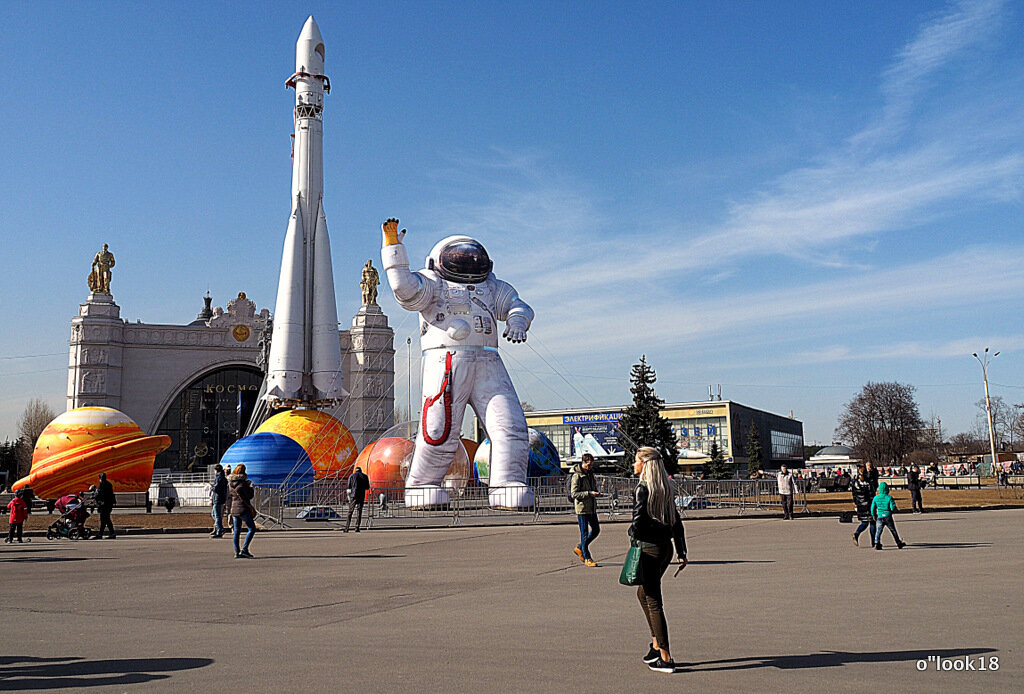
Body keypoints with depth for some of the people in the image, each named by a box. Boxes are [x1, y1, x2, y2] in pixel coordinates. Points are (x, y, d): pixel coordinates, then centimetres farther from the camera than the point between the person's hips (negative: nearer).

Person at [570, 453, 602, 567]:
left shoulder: (590, 473, 13)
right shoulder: (577, 476, -12)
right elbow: (574, 493, -17)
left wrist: (596, 493, 2)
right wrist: (589, 493, -24)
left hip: (592, 508, 8)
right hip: (582, 508, -8)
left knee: (596, 530, 12)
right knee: (584, 533, -1)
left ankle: (579, 548, 28)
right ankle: (587, 558, 8)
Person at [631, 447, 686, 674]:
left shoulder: (642, 489, -15)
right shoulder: (666, 488, 9)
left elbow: (638, 522, -21)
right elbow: (676, 522, 13)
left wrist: (631, 532, 2)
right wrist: (682, 552, 17)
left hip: (649, 548, -8)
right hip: (666, 547, 8)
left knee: (653, 601, -1)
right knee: (643, 593, 23)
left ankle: (665, 658, 3)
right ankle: (656, 642, 25)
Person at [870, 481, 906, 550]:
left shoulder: (876, 498, 1)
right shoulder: (889, 498, -7)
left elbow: (872, 508, 3)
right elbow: (893, 507, -13)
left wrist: (874, 516, 17)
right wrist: (896, 509, 10)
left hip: (879, 517, 1)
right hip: (888, 517, -1)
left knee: (878, 531, 2)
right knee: (893, 531, 15)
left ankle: (877, 543, -16)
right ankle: (899, 543, 28)